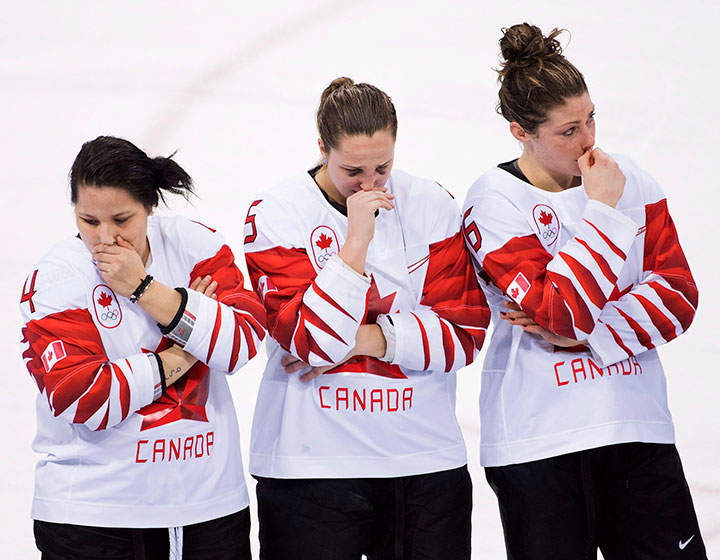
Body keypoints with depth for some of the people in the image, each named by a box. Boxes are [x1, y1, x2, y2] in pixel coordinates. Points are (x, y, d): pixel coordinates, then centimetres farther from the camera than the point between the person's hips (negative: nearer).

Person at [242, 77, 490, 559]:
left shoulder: (432, 206, 2)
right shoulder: (276, 214, -6)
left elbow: (464, 331, -2)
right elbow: (308, 341, -16)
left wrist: (366, 340, -13)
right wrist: (355, 242, -21)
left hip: (424, 460, 3)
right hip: (310, 465, -2)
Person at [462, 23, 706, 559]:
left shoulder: (629, 178, 6)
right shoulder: (494, 202, -8)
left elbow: (678, 295, 2)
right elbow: (562, 313, -19)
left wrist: (583, 334, -11)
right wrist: (603, 208, -14)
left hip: (637, 425, 4)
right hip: (538, 442, -4)